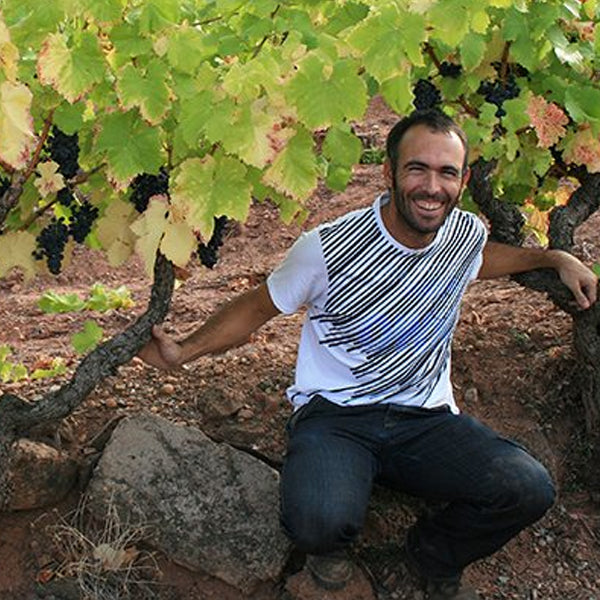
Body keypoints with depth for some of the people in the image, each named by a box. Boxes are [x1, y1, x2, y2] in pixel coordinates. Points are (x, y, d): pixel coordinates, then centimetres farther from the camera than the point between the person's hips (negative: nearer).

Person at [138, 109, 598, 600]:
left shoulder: (468, 233, 1)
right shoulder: (328, 249, -15)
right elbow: (258, 307, 2)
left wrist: (556, 259, 22)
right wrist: (185, 351, -9)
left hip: (425, 419, 5)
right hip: (334, 417, -4)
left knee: (528, 490, -20)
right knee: (320, 522, -35)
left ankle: (434, 556, 13)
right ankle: (328, 544, 8)